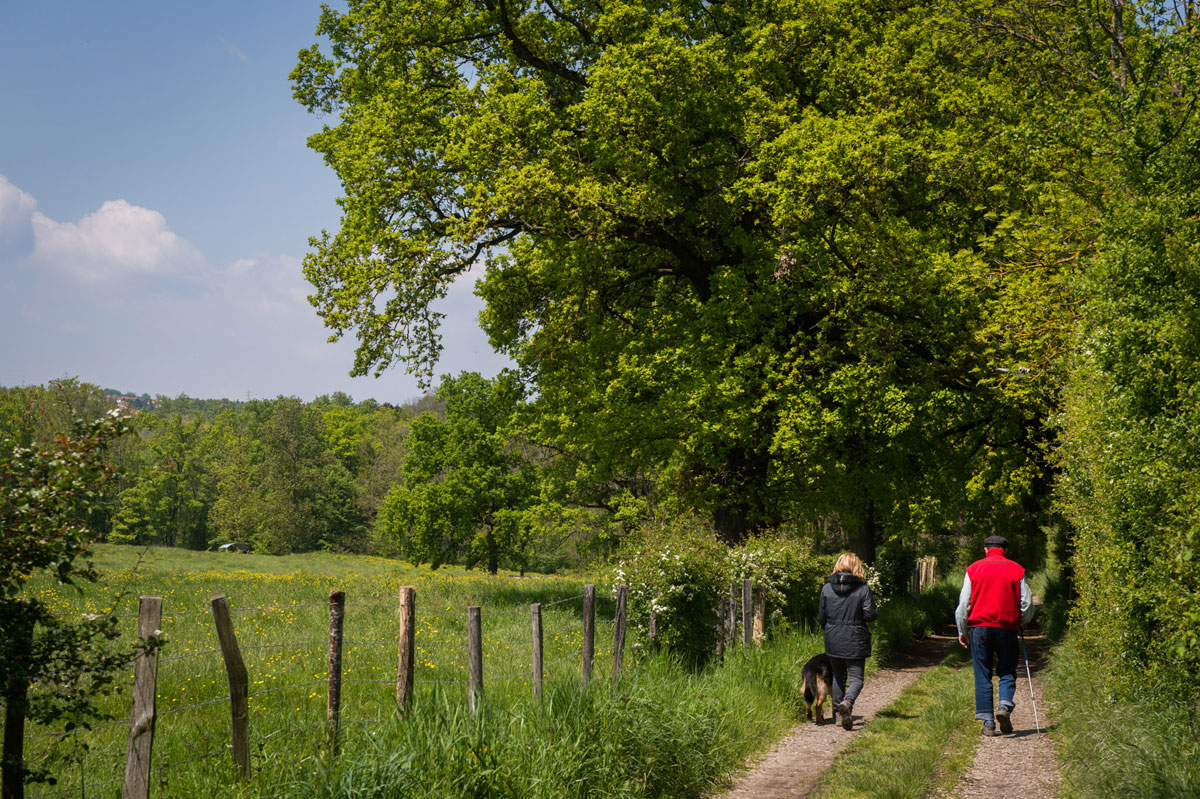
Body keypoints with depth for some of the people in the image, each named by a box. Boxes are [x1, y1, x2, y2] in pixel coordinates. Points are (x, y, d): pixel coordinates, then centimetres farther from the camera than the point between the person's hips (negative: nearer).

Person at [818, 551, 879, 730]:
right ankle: (847, 702, -26)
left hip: (833, 641, 3)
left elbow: (821, 617, 3)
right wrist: (875, 610, 11)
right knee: (856, 678, 2)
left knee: (838, 676, 19)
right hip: (855, 641, -3)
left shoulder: (827, 588, -1)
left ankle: (838, 711, 17)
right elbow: (870, 615, -11)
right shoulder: (863, 588, -9)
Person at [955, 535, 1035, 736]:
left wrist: (962, 632, 14)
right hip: (1007, 627, 0)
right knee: (1007, 672, 11)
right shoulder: (1016, 569, 6)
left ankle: (988, 722, -1)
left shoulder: (974, 569, 6)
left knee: (982, 676, 4)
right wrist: (1020, 623, 25)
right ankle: (1005, 705, -15)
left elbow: (964, 604, 5)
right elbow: (1027, 603, 6)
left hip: (980, 626, 0)